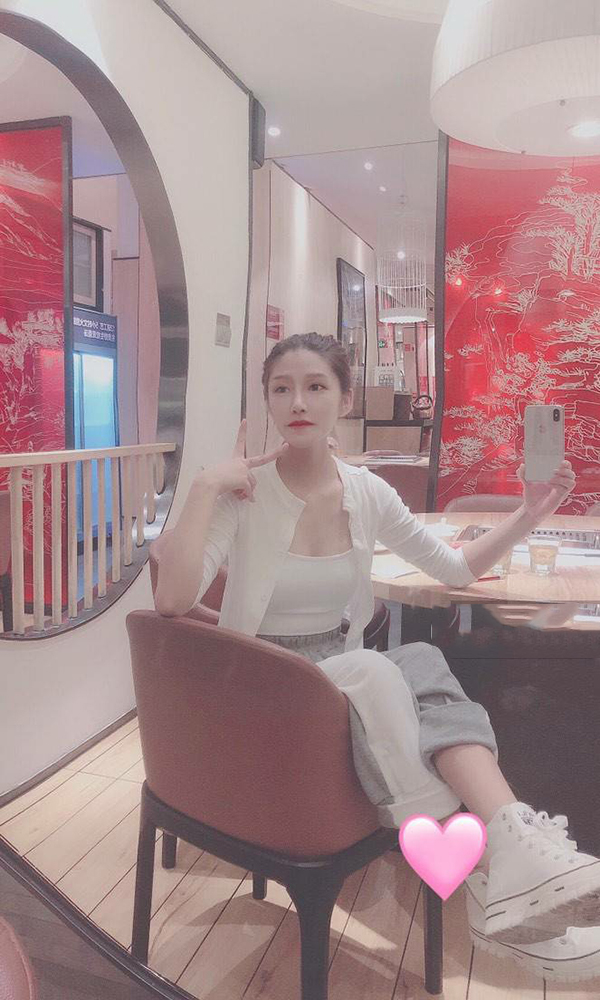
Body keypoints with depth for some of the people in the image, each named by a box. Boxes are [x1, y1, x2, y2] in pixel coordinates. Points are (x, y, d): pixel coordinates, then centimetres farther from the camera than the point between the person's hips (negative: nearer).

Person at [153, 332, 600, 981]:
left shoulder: (365, 492, 1)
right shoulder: (243, 491, -11)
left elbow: (456, 568, 10)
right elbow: (171, 601, -24)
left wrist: (527, 516, -2)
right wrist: (204, 487, -26)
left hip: (347, 679, 4)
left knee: (423, 661, -30)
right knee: (374, 670, -34)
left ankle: (515, 857, -34)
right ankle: (503, 867, -30)